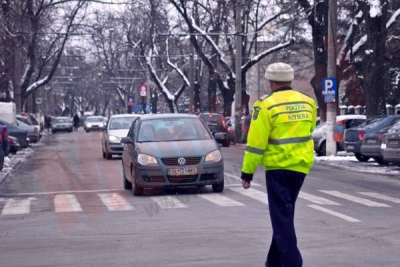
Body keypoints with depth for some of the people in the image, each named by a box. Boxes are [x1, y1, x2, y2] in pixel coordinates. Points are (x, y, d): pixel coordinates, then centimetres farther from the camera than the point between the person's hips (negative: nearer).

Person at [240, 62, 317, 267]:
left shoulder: (267, 105, -11)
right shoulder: (308, 103, 6)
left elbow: (256, 143, -12)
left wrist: (247, 172, -5)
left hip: (278, 166, -6)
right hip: (301, 166, 6)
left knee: (281, 217, -1)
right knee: (284, 215, 18)